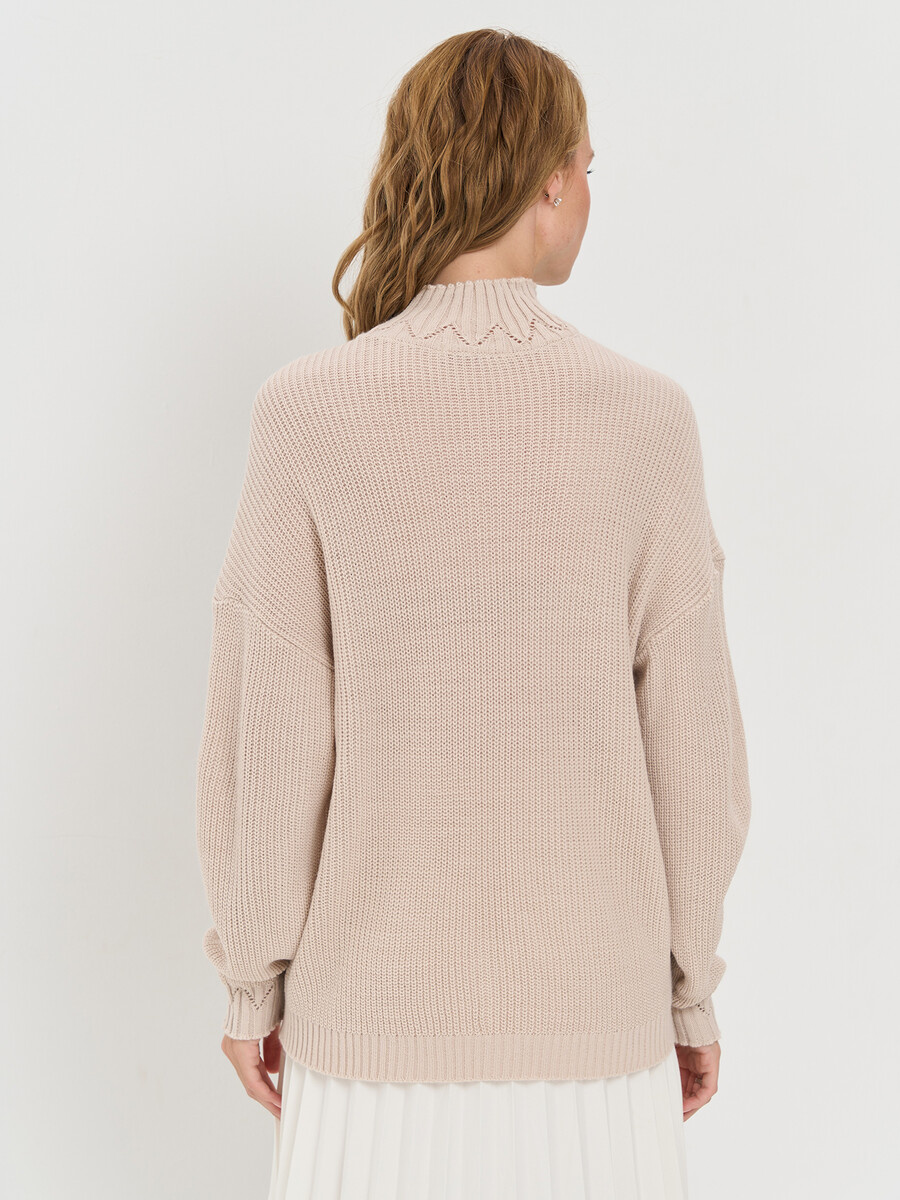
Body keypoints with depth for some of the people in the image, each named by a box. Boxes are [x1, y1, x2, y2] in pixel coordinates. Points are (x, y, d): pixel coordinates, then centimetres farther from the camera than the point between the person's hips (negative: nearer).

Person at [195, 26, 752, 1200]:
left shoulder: (306, 413, -12)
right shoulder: (646, 418, -10)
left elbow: (267, 729, -10)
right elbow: (692, 743, -6)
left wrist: (251, 978, 5)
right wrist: (694, 990, 9)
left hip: (384, 991, 0)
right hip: (587, 997, 1)